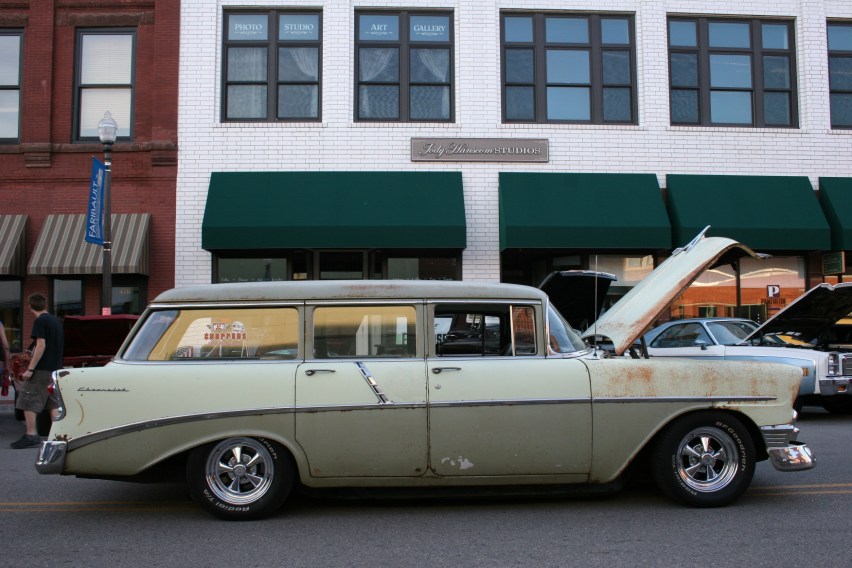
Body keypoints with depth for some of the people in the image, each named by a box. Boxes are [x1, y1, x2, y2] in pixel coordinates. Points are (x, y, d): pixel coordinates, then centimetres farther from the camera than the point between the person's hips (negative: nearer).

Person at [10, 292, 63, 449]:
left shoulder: (40, 321, -10)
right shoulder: (56, 320, 14)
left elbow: (41, 345, -18)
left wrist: (30, 369, -18)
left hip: (41, 368, -8)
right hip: (56, 368, 8)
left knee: (27, 401, -1)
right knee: (54, 402, 11)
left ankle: (31, 435, -4)